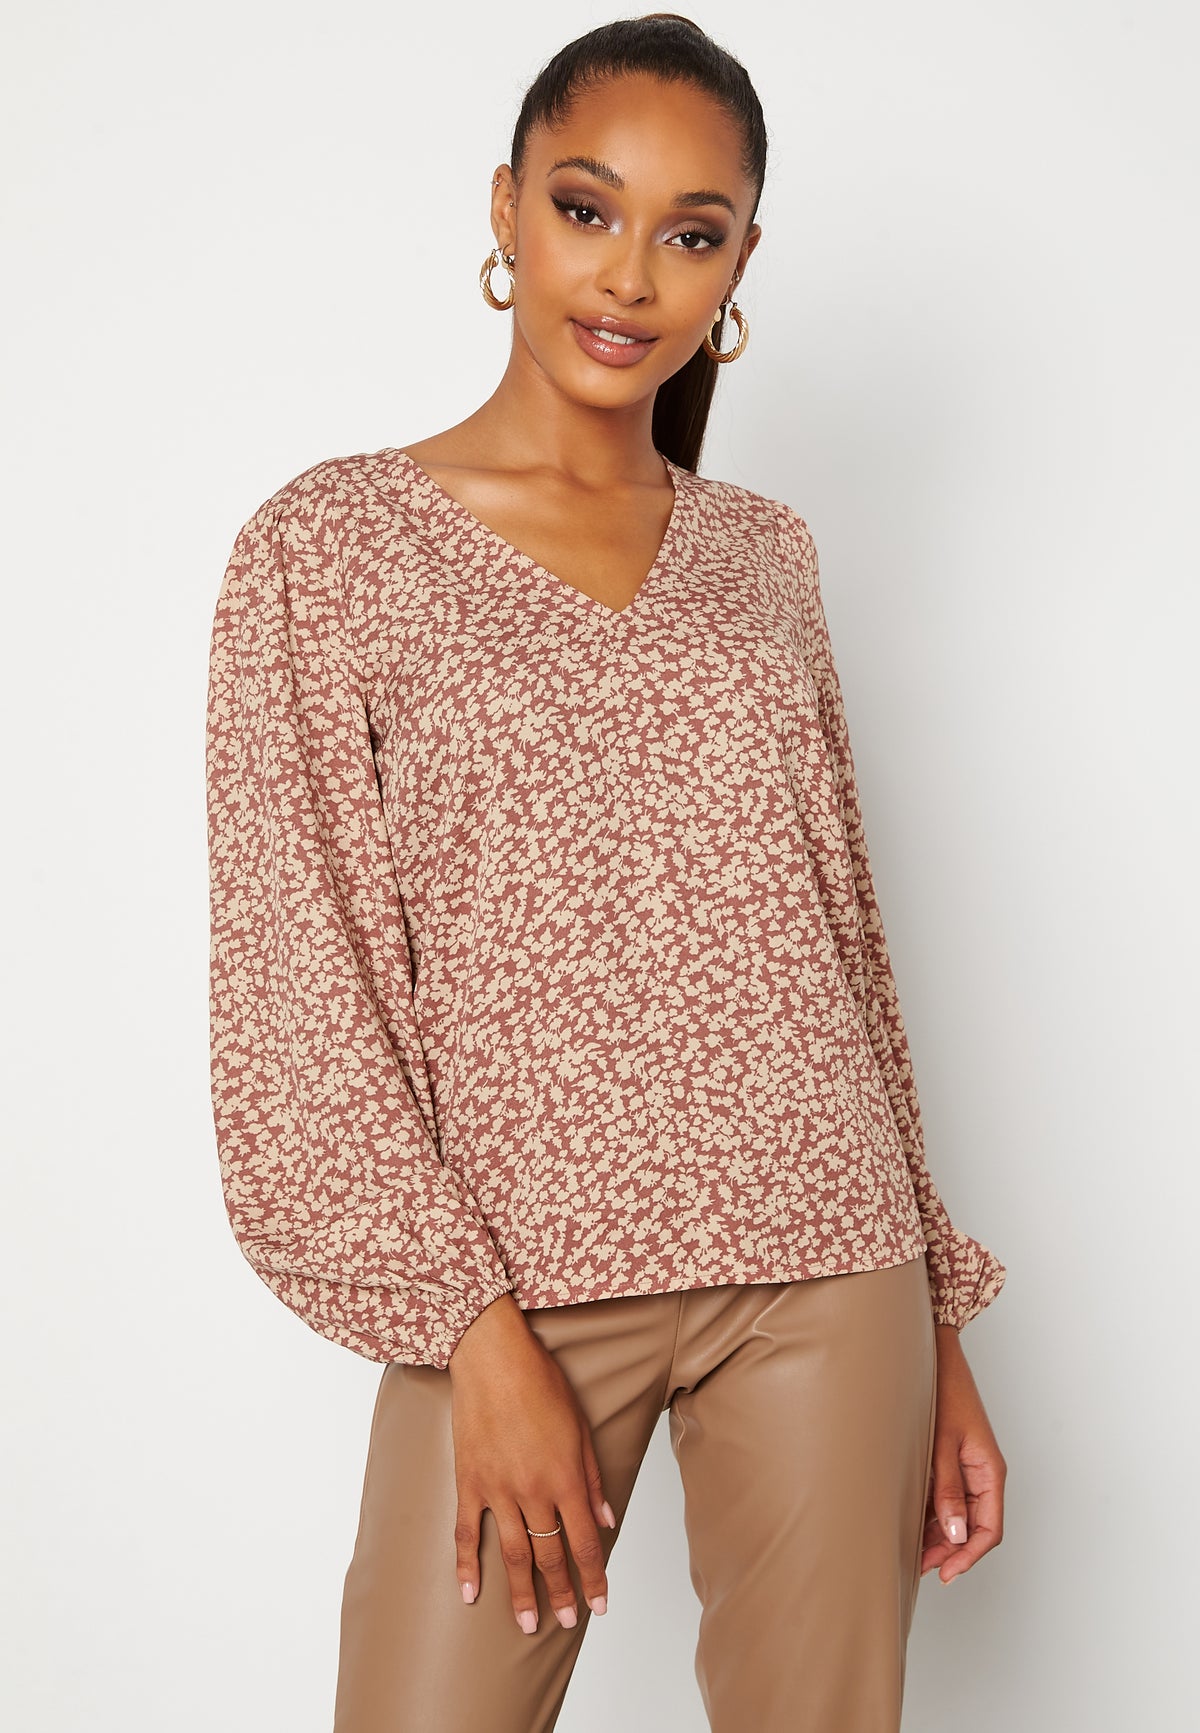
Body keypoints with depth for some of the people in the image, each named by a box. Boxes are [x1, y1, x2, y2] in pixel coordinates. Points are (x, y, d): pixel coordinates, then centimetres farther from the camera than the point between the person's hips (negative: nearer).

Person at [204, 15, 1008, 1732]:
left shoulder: (763, 552, 10)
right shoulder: (328, 547, -2)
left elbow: (844, 938, 12)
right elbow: (300, 994, -5)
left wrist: (935, 1327, 12)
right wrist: (479, 1328, -12)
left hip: (822, 1262, 3)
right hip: (514, 1272, -3)